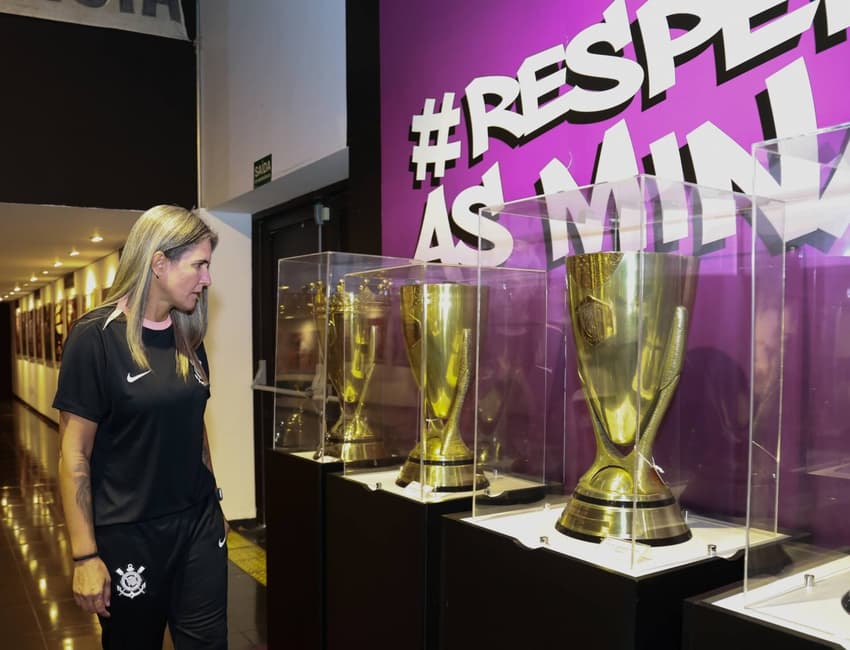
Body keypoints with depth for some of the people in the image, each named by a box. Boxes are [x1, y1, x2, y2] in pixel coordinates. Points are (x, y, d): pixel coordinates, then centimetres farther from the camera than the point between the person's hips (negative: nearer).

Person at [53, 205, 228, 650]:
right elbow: (73, 453, -13)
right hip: (129, 534, -5)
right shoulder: (96, 337, -14)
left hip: (199, 524, 5)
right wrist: (85, 555, -14)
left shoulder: (188, 337, 3)